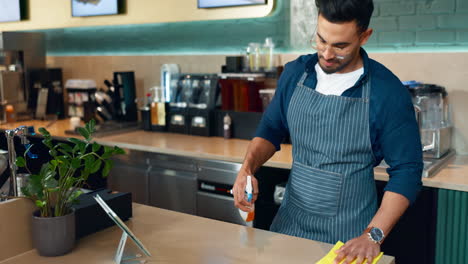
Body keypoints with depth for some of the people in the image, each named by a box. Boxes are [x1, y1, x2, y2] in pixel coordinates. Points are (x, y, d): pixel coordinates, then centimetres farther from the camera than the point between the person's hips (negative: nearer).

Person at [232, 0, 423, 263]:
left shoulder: (388, 92, -15)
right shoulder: (296, 72, -4)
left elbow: (406, 171, -11)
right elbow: (271, 130, 7)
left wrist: (373, 235, -19)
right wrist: (248, 167, -11)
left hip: (350, 233, -4)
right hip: (290, 221, 4)